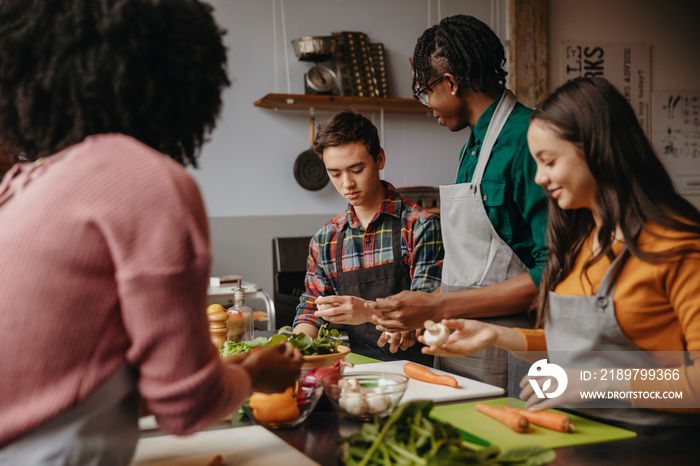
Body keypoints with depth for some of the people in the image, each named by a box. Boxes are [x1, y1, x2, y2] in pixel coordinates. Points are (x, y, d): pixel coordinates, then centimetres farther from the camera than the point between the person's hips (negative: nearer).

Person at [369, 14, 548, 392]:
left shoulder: (526, 141, -15)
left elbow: (550, 274, -21)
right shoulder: (473, 146, 14)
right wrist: (419, 319, 9)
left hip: (504, 363, -7)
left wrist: (438, 308, -19)